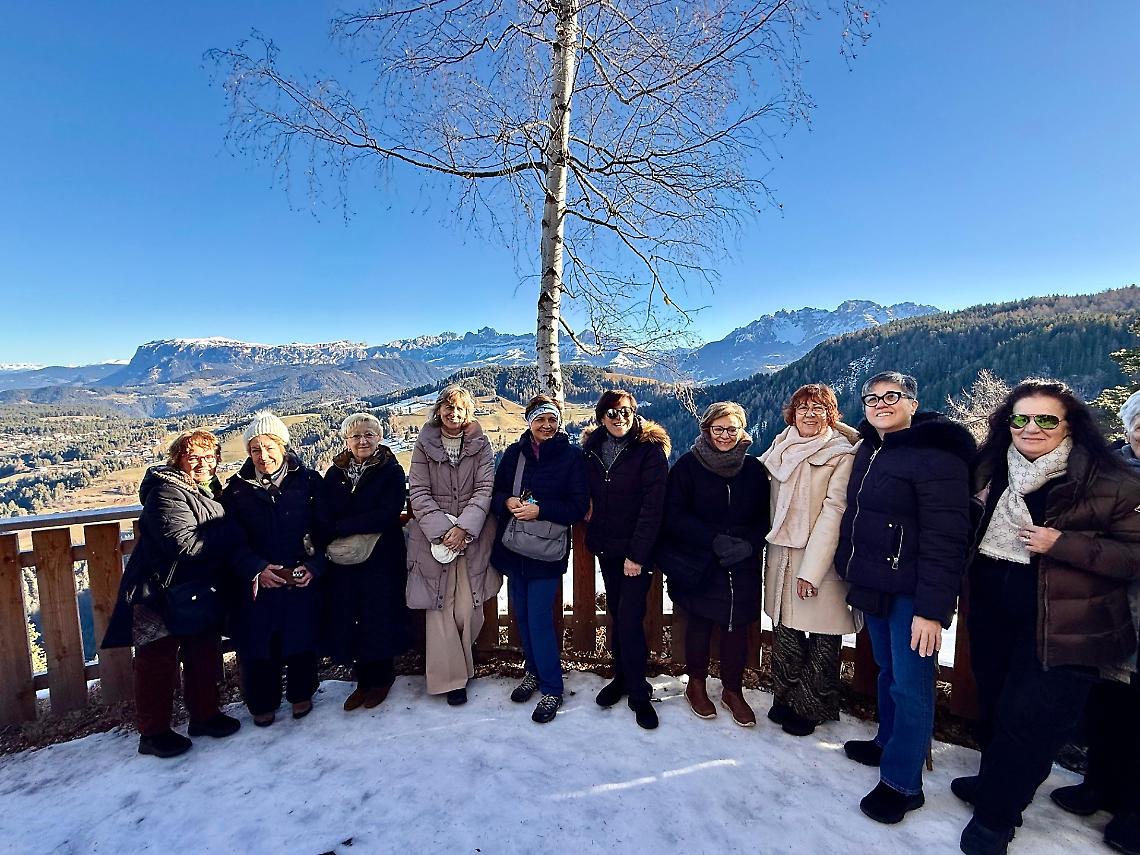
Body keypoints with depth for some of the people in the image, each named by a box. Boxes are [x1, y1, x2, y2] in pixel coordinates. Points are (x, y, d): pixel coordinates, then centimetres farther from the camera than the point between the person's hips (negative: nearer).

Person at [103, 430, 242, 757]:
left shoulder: (210, 490, 8)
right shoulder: (167, 492, -19)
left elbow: (222, 538, 17)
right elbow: (183, 543, -29)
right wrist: (232, 534, -23)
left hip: (204, 594, 8)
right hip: (164, 595, -8)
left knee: (205, 656, 18)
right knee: (158, 663, 7)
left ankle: (205, 714, 34)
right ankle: (153, 732, 24)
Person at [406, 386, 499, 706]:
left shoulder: (480, 445, 3)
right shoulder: (424, 445, 3)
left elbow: (485, 488, -2)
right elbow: (418, 491, -1)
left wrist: (464, 527, -15)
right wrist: (441, 530, -13)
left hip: (472, 535, 0)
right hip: (434, 535, 0)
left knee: (468, 609, 0)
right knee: (439, 608, 1)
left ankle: (458, 662, 27)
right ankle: (450, 677, 16)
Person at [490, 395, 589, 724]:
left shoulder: (571, 455, -6)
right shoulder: (513, 453, 5)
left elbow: (579, 505, -9)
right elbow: (496, 493, 9)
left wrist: (540, 509, -19)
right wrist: (507, 501, -14)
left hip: (547, 550, -4)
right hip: (512, 548, 4)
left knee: (539, 618, -3)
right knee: (522, 615, 14)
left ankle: (552, 688, 16)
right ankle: (534, 671, 36)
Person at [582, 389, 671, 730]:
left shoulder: (650, 449, -11)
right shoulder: (592, 448, 4)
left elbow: (653, 506, -15)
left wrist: (637, 554, -17)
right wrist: (592, 535, 2)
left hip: (637, 549, -5)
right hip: (606, 547, 5)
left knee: (630, 618, -5)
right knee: (615, 613, 14)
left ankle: (638, 693, 13)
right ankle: (621, 676, 32)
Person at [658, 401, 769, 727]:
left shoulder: (754, 469, 4)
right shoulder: (687, 465, -5)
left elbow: (764, 518, 6)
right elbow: (674, 516, -11)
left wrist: (748, 545, -13)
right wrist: (715, 540, -19)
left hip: (742, 566, 2)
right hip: (698, 565, -2)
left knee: (737, 625, 8)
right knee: (699, 623, 9)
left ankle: (733, 690, 29)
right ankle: (696, 685, 31)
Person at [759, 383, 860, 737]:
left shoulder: (841, 454, -7)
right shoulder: (780, 447, 8)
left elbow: (833, 512, -14)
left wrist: (811, 570, -18)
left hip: (821, 559, -4)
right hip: (781, 553, 4)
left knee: (822, 637, 7)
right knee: (784, 631, 13)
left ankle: (810, 707, 27)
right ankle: (785, 698, 32)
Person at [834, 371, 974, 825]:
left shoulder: (935, 455, -17)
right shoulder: (868, 450, 9)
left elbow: (945, 540, -21)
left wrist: (931, 608, -22)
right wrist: (854, 575, 15)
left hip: (911, 592, -7)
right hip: (874, 585, 8)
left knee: (910, 684, 3)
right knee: (888, 669, 21)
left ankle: (902, 782, 18)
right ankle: (888, 742, 39)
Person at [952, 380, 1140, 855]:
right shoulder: (989, 469, 2)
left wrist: (1062, 544, -23)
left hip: (1062, 627, -4)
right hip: (994, 615, 5)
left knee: (1029, 718, 4)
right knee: (993, 705, 20)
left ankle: (995, 814, 24)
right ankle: (996, 781, 44)